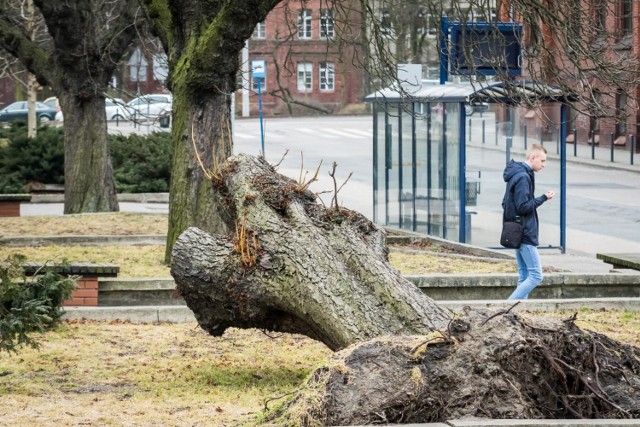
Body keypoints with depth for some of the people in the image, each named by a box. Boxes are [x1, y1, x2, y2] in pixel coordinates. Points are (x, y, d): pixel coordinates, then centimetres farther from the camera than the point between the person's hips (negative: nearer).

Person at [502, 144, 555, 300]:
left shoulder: (517, 174, 15)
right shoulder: (523, 177, -17)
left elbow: (505, 203, 21)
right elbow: (524, 206, -21)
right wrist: (543, 198, -14)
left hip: (517, 234, 11)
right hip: (526, 234, -11)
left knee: (524, 276, 12)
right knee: (536, 276, -9)